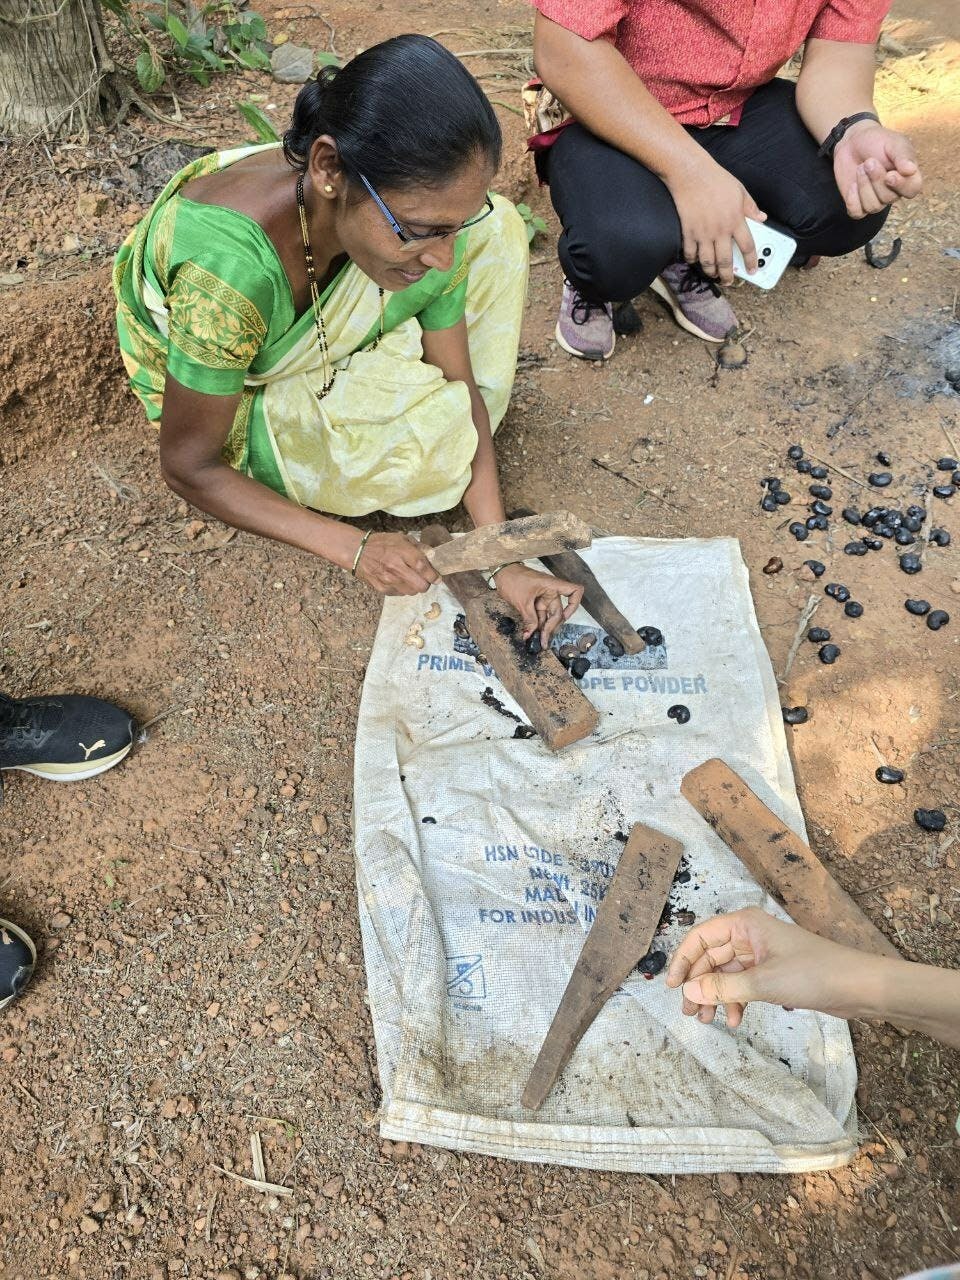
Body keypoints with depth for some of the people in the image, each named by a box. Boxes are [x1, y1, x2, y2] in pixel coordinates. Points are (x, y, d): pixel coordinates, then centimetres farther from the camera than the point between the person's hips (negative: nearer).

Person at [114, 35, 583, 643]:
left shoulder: (416, 215, -25)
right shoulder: (226, 268, -41)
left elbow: (462, 385, -15)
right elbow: (189, 467, -27)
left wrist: (503, 558, -21)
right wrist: (353, 549, -30)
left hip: (318, 342, 5)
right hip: (233, 400, -5)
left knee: (498, 229, -11)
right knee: (441, 432, -29)